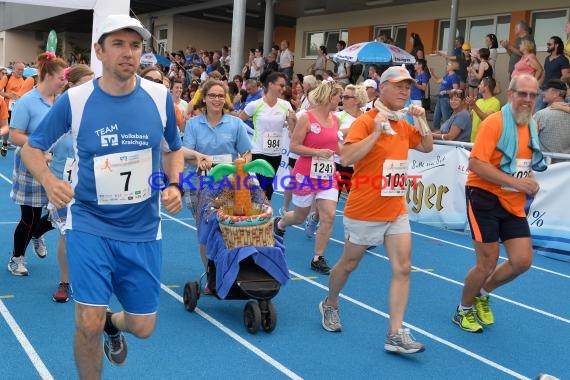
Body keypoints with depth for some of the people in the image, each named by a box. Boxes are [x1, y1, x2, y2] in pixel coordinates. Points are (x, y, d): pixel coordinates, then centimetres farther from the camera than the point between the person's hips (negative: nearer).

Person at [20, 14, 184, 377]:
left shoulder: (160, 97, -5)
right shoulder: (74, 100, -9)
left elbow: (174, 149, 12)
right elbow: (32, 148, 3)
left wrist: (174, 186, -7)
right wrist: (49, 180, -18)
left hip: (142, 230, 2)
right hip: (90, 225, -2)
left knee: (143, 327, 9)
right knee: (88, 325, -8)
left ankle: (113, 322, 47)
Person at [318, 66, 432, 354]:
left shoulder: (404, 125, 8)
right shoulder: (365, 122, -13)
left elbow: (427, 147, 21)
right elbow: (346, 158, -24)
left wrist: (422, 120, 5)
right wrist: (377, 131, -26)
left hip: (396, 211, 6)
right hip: (364, 211, -6)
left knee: (402, 269, -5)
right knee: (349, 263, 13)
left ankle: (395, 334, -2)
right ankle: (330, 304, 40)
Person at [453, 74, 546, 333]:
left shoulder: (531, 125, 9)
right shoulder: (494, 123, -15)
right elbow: (476, 163, -23)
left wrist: (530, 181, 4)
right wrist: (515, 181, -26)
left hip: (514, 204, 7)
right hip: (485, 198, -7)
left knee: (522, 261, 2)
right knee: (487, 263, -1)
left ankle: (482, 295, 28)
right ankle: (463, 310, 24)